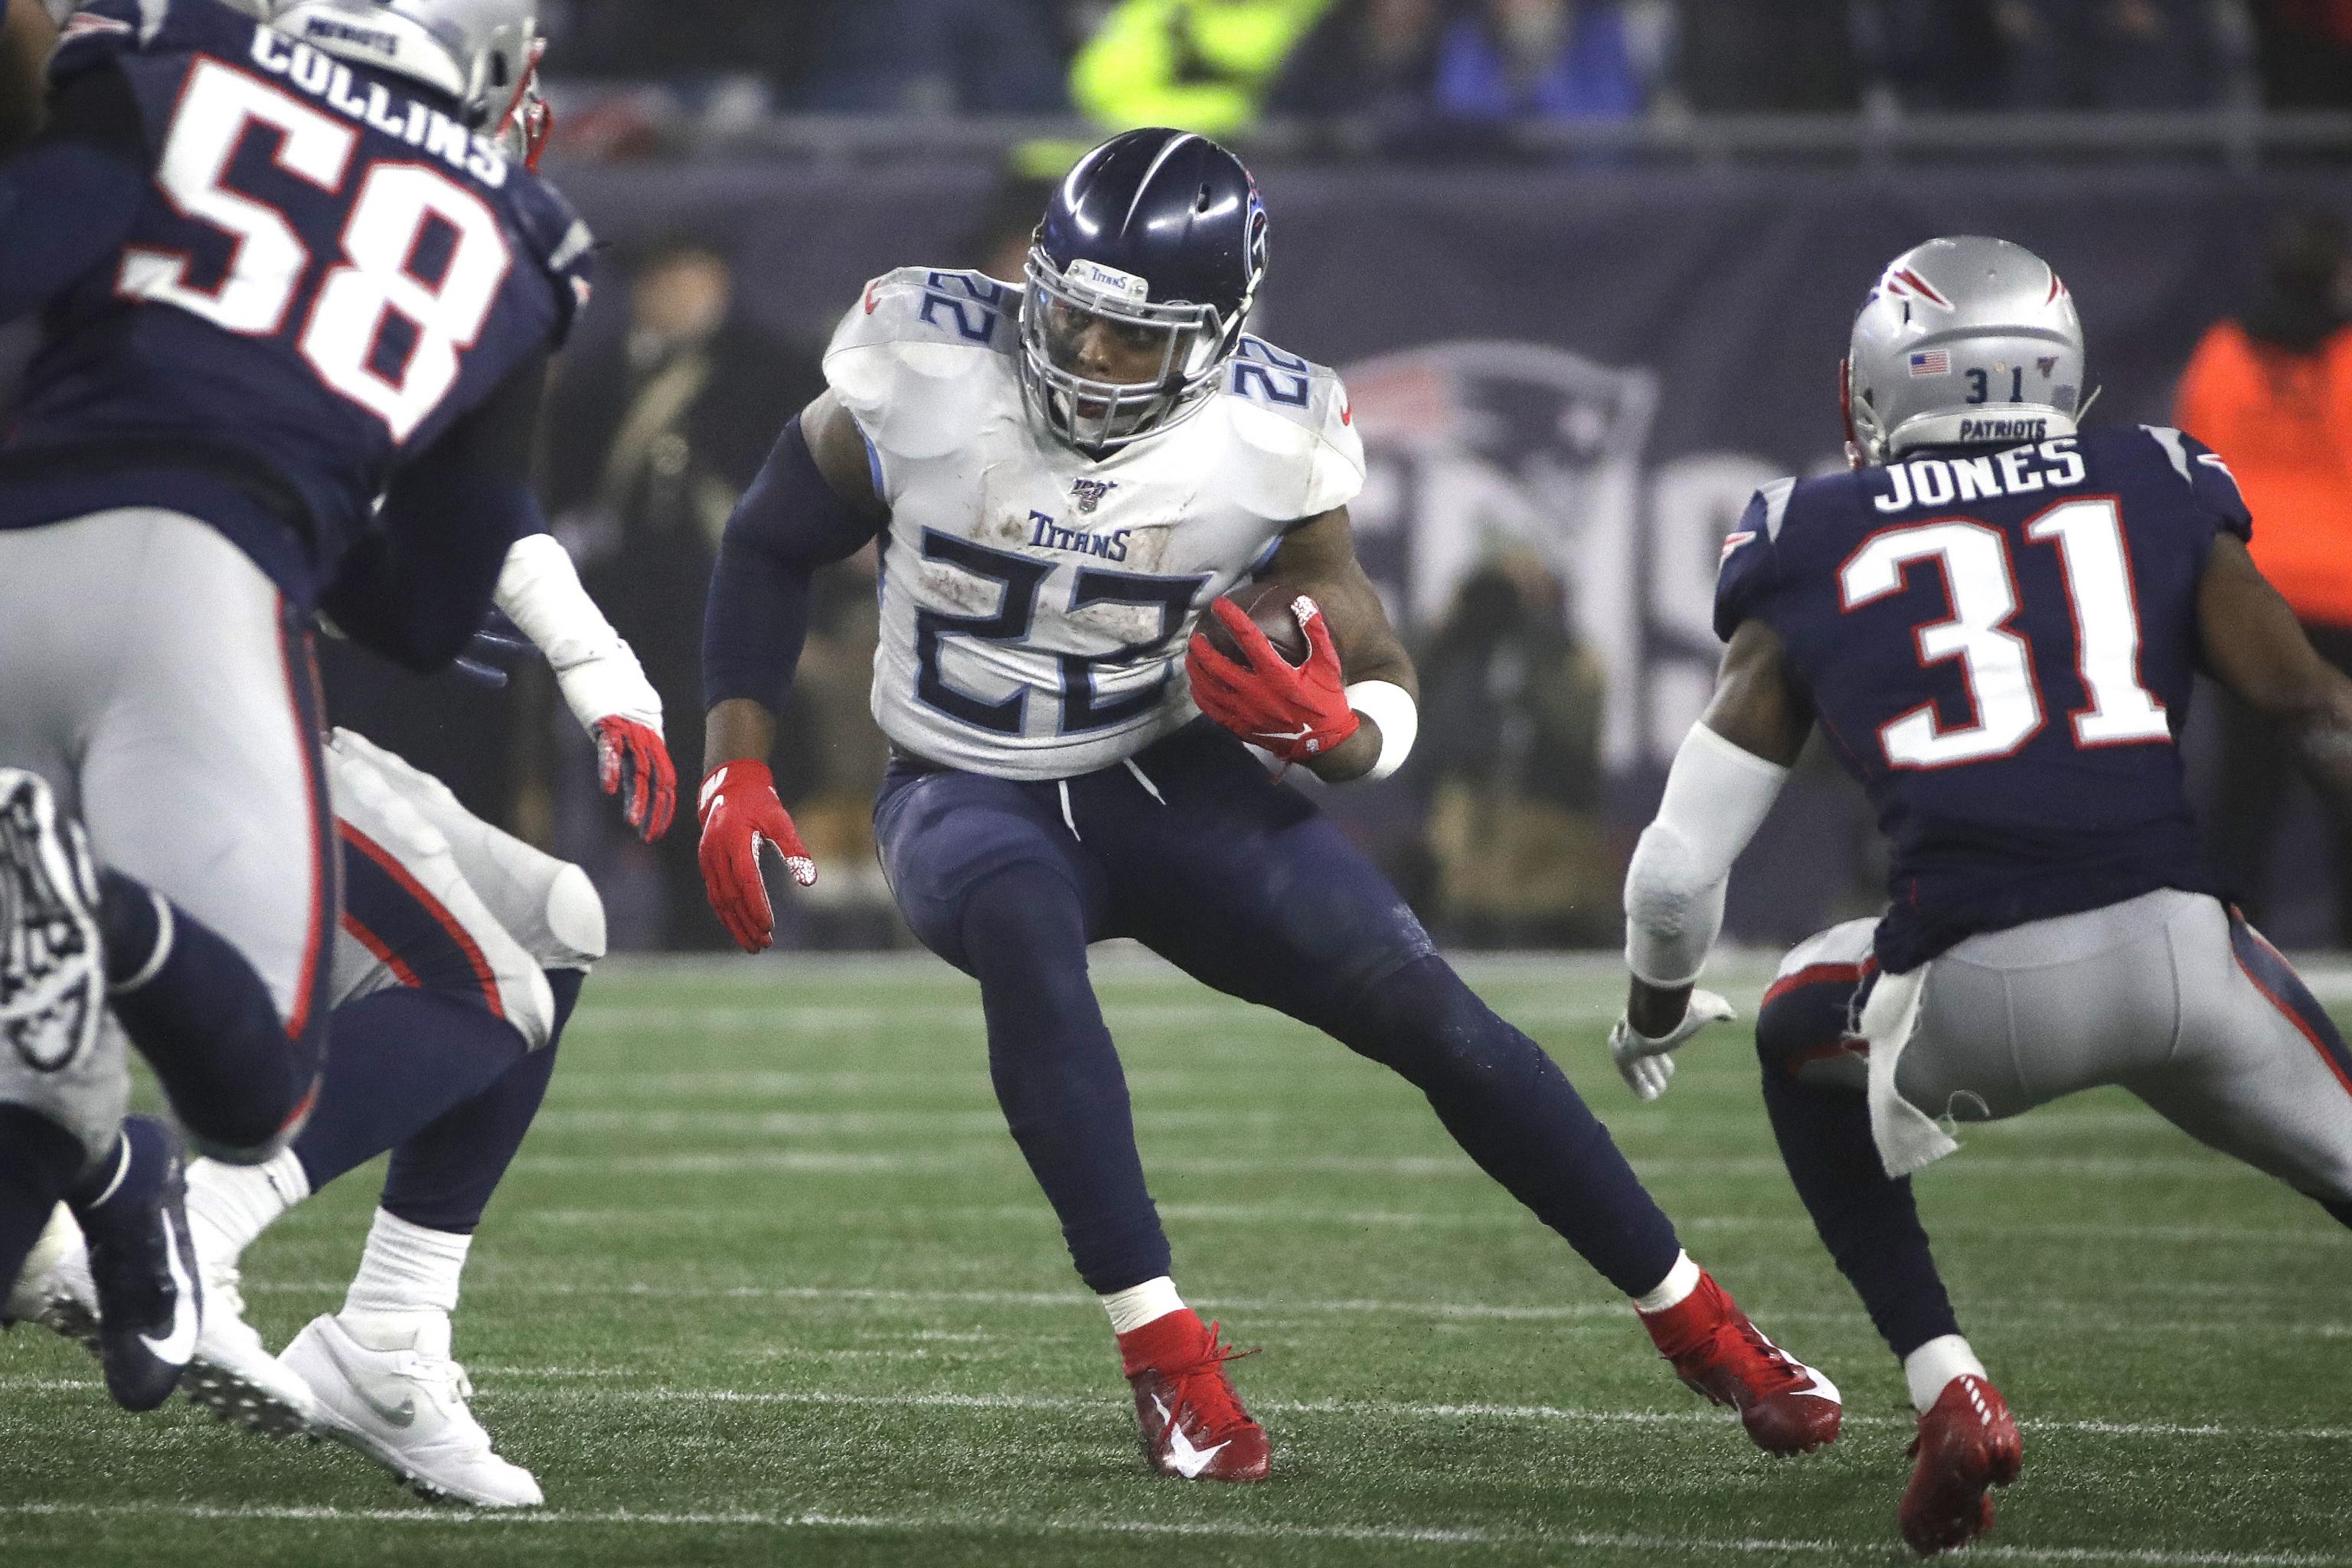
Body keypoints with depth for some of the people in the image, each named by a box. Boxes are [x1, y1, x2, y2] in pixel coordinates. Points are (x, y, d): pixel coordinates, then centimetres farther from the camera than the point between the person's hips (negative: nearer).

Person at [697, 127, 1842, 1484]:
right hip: (969, 797, -1)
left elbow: (1387, 695, -6)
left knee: (1432, 1015, -10)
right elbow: (774, 548, -2)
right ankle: (1166, 1357, -33)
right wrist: (736, 778, -9)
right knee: (1023, 921, -37)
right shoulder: (932, 368, -18)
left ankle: (1700, 1327, 9)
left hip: (1162, 781, 1)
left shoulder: (1267, 442, -16)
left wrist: (1322, 727, -30)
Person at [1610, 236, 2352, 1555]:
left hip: (1975, 998, 0)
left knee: (1802, 1045, 32)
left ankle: (1950, 1393, 18)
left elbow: (1681, 864, 17)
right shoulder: (2159, 500, 17)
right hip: (2176, 944, 0)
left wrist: (1659, 1005, 36)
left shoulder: (1813, 558, 16)